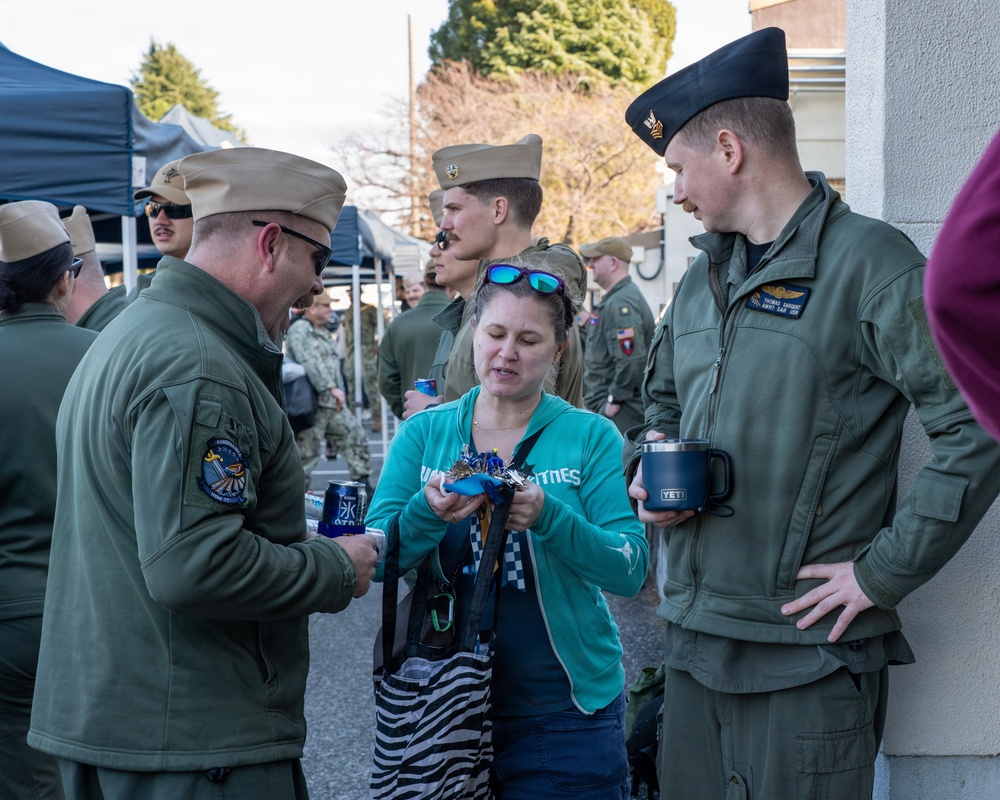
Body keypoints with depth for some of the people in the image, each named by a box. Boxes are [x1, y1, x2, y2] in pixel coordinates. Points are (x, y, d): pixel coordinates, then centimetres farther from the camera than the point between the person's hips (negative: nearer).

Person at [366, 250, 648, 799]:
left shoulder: (591, 438, -2)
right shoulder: (423, 434, 4)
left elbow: (630, 570, -11)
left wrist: (546, 516, -28)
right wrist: (430, 512, -26)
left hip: (562, 710, -1)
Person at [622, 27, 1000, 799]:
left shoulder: (869, 263, -11)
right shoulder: (703, 280, 15)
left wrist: (882, 572, -16)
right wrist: (648, 469, 7)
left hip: (808, 656, -7)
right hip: (696, 643, 7)